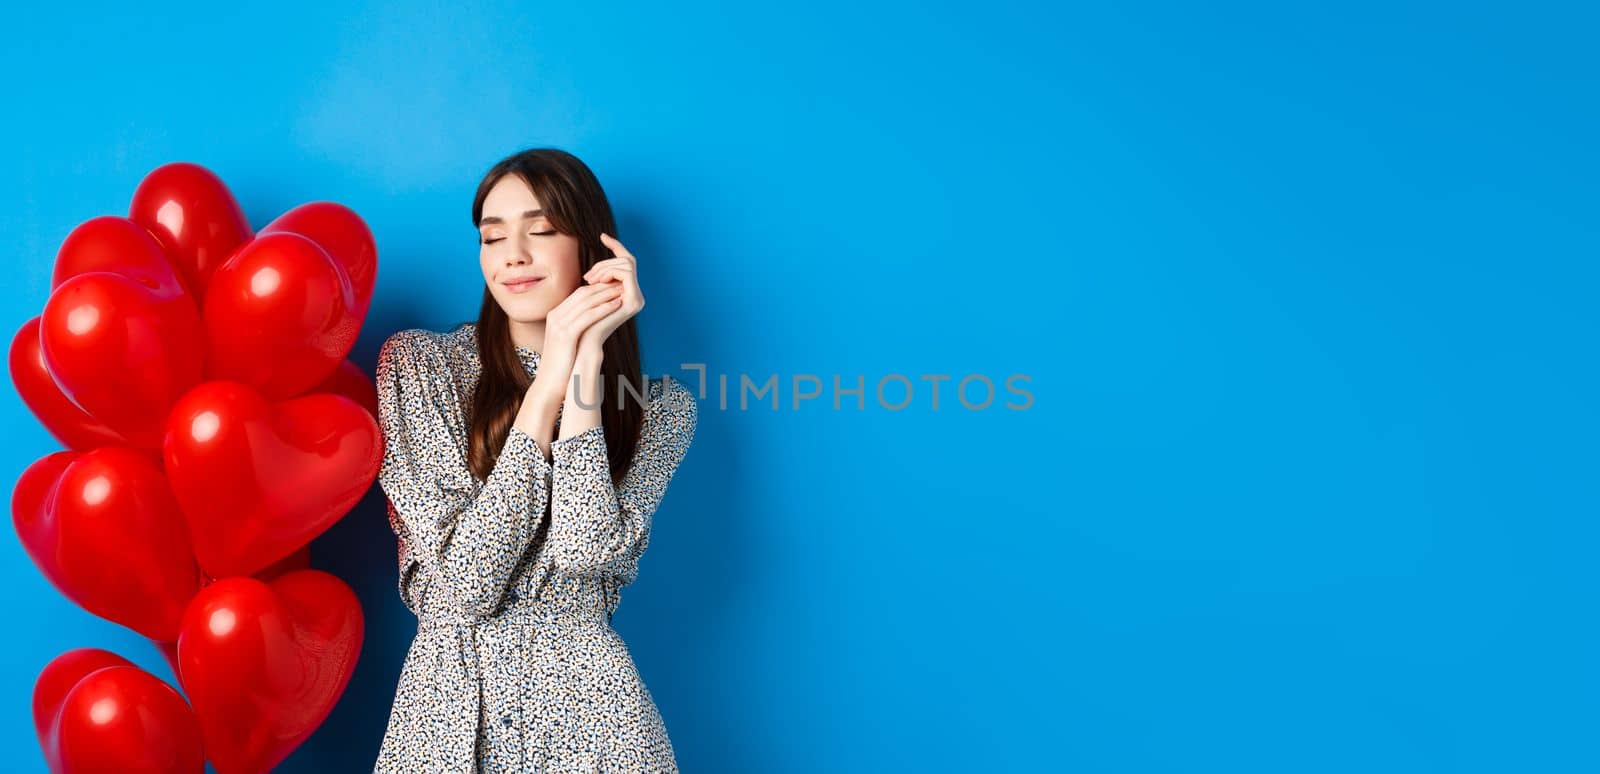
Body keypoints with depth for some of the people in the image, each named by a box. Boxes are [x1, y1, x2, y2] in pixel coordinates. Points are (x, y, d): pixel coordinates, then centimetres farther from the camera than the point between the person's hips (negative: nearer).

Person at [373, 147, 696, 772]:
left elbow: (580, 557, -18)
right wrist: (550, 378, -16)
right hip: (448, 702, 0)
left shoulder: (660, 408, -1)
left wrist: (587, 359, -17)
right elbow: (464, 586, -13)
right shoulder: (416, 364, -4)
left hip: (586, 709, 1)